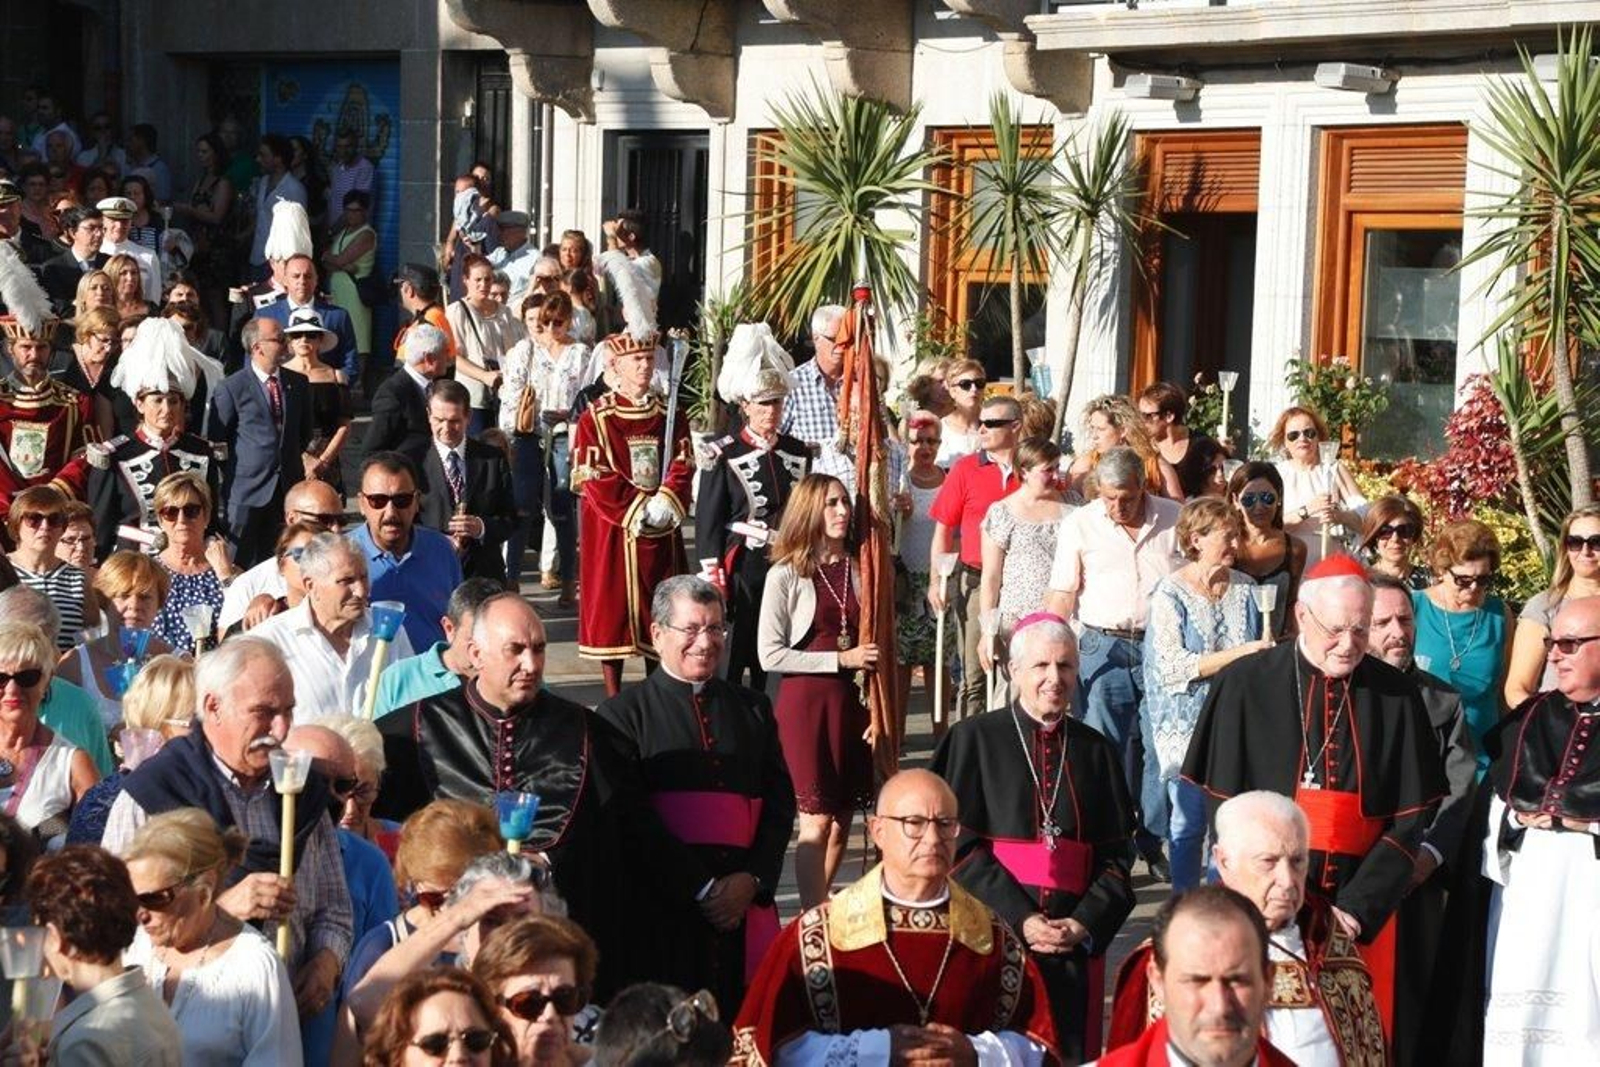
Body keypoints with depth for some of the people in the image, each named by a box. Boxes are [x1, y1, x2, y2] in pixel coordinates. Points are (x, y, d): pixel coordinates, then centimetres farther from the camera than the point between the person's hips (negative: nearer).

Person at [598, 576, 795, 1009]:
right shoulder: (624, 713, 2)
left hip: (744, 904, 4)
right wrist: (701, 888, -10)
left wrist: (753, 880, -5)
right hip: (659, 907, -3)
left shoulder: (752, 710, 16)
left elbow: (780, 803, 11)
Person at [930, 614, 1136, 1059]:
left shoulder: (1097, 752, 11)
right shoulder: (974, 739, 1)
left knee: (1070, 1051, 3)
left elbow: (1117, 855, 8)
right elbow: (961, 844, -5)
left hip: (1076, 940, 3)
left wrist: (1085, 925, -8)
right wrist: (1019, 918, -14)